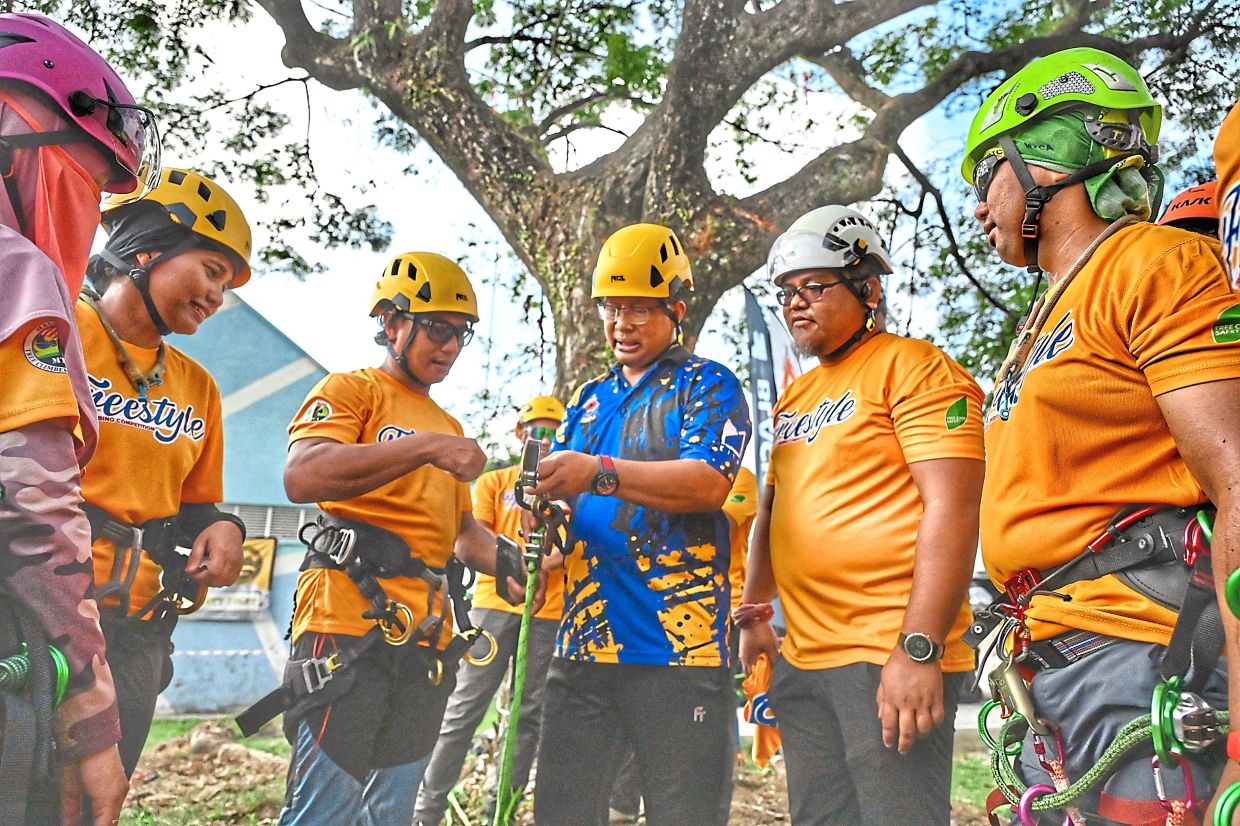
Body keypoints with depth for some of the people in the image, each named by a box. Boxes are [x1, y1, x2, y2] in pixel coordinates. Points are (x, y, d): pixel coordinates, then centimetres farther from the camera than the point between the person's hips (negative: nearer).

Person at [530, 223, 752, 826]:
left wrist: (599, 472, -26)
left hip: (677, 643, -5)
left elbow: (709, 482, -15)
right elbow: (563, 490, 19)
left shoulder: (707, 386, 2)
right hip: (582, 641, 6)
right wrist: (538, 506, -7)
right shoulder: (589, 398, 21)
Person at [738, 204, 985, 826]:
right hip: (802, 659, 8)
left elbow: (952, 509, -16)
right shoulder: (795, 396, 18)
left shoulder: (913, 367, -7)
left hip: (891, 658, -8)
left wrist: (919, 649, -22)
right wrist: (753, 612, 19)